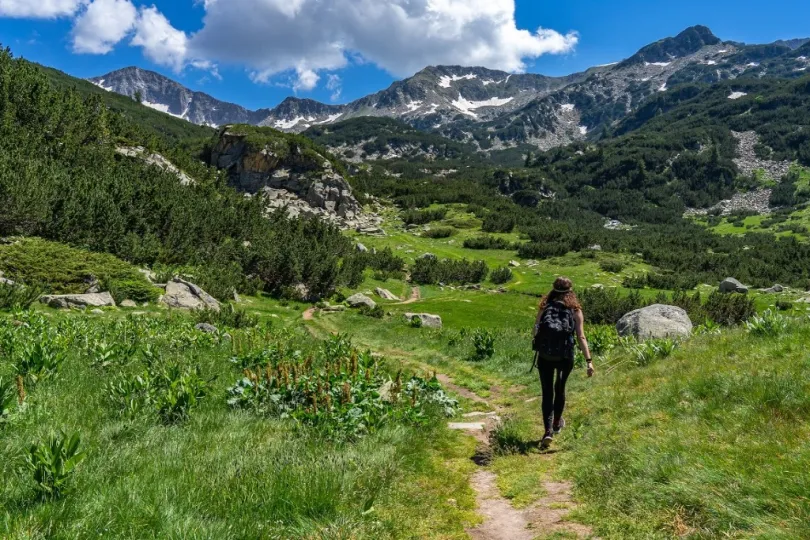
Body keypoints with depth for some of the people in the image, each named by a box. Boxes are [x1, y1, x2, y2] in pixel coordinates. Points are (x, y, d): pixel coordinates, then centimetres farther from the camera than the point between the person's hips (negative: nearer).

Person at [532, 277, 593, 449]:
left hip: (544, 356, 0)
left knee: (547, 392, 7)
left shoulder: (544, 307, 3)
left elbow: (535, 330, 2)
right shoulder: (575, 310, 0)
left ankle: (548, 431, -7)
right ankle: (557, 423, 41)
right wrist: (589, 360, -10)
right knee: (559, 389, 22)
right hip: (565, 357, 0)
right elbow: (581, 337, -8)